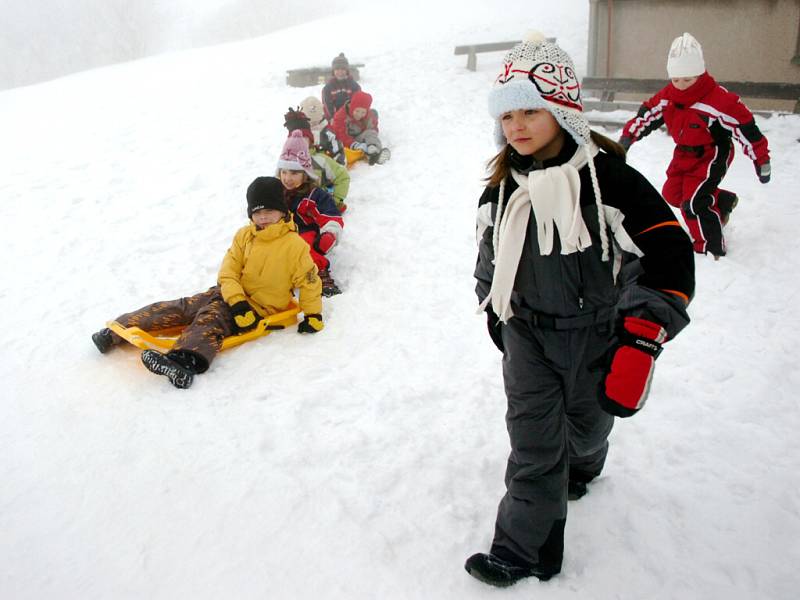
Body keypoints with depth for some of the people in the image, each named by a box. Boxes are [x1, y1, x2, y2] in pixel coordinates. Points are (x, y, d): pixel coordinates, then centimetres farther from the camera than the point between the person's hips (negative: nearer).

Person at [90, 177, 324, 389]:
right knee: (180, 308, -8)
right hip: (231, 295, 6)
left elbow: (310, 280, -4)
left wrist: (313, 315, -12)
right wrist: (238, 302, -16)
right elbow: (228, 274, 1)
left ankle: (185, 362, -60)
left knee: (211, 319, -33)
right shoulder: (244, 236, 6)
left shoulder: (295, 245, -8)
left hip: (260, 308, -6)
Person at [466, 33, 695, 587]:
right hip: (527, 332, 3)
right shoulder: (503, 188, -4)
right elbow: (491, 255, 14)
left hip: (597, 331, -2)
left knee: (586, 425, 21)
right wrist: (494, 312, 20)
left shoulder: (609, 178, -20)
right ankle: (524, 550, 15)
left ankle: (581, 465, 56)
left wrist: (640, 343, -25)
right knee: (533, 442, 1)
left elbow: (670, 255, -20)